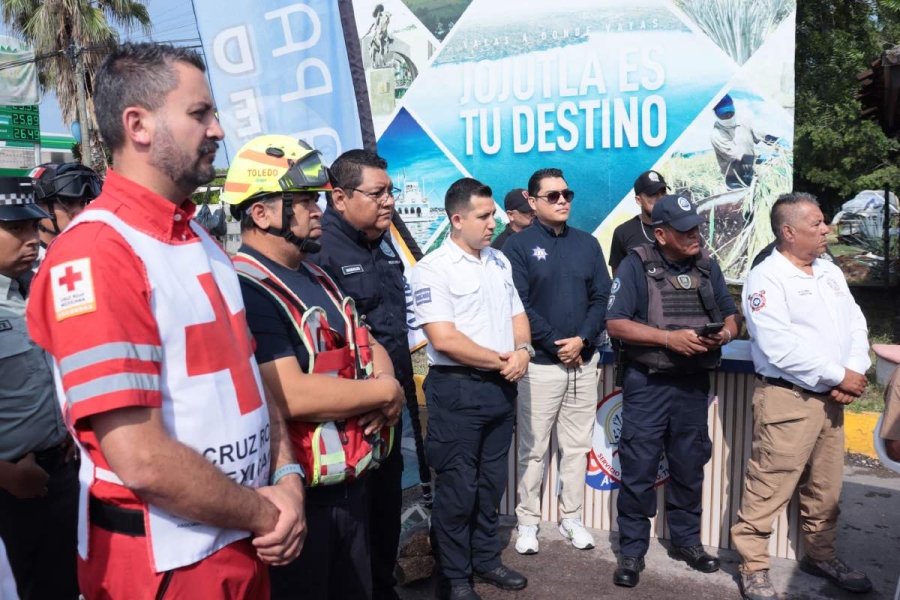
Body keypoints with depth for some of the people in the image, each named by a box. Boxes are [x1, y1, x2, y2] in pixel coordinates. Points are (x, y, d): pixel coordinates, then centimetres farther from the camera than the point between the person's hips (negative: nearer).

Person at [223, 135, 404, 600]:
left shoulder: (318, 280, 12)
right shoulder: (246, 292, -21)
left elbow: (369, 347, 13)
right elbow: (291, 396, -29)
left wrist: (385, 387, -10)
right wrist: (386, 390, -15)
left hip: (351, 486, 9)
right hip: (295, 497, -9)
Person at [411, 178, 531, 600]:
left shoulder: (500, 262, 11)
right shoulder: (433, 269, -13)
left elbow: (517, 314, 16)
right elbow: (444, 339, -20)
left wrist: (522, 351, -6)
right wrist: (501, 361, -12)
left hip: (501, 387, 7)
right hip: (457, 389, -7)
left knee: (491, 482, 17)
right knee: (457, 488, 4)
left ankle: (486, 560, 34)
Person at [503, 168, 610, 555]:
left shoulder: (588, 244, 10)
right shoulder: (519, 246, -4)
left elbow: (602, 298, 6)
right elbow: (518, 306, -11)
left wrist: (582, 339, -10)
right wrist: (554, 345, -13)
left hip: (584, 362, 4)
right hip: (540, 363, -4)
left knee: (577, 446, 12)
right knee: (533, 448, 3)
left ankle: (572, 518, 25)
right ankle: (528, 522, 16)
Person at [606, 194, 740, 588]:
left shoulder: (707, 266, 8)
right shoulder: (636, 265, -7)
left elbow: (730, 315, 13)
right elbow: (616, 323, -13)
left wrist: (724, 333, -11)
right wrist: (670, 338, -21)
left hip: (694, 384, 5)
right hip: (647, 384, -4)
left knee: (689, 466, 16)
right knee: (639, 469, 2)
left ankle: (686, 540, 33)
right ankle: (632, 550, 15)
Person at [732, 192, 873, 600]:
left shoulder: (831, 272, 12)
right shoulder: (766, 278, -13)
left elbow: (856, 326, 10)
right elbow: (779, 348, -21)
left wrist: (855, 372, -8)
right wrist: (839, 376, -15)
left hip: (830, 399, 8)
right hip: (787, 399, -7)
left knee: (826, 489, 19)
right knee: (768, 489, 0)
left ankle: (821, 555, 36)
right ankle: (753, 567, 13)